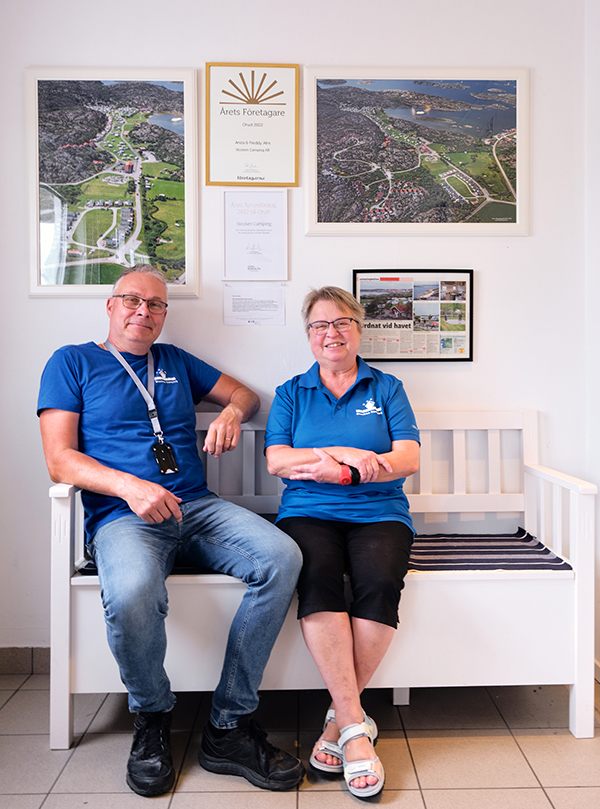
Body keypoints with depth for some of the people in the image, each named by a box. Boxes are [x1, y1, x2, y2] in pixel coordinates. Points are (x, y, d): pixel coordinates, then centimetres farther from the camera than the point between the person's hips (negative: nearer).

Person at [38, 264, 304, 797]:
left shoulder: (174, 361, 24)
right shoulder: (72, 363, 12)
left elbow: (245, 393, 31)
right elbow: (60, 460, 1)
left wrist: (232, 412, 5)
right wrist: (129, 486, -16)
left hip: (196, 508, 4)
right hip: (121, 516, -4)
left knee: (282, 557, -24)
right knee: (131, 594, -37)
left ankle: (229, 725, -11)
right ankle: (152, 718, -2)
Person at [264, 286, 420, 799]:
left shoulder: (387, 388, 16)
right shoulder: (291, 393, 18)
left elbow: (407, 459, 2)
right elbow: (277, 460, 4)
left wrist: (324, 464, -11)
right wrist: (346, 455, -11)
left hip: (379, 513, 0)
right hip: (308, 513, 0)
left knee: (380, 582, -31)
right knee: (318, 576, -33)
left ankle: (340, 719, -12)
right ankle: (356, 727, -22)